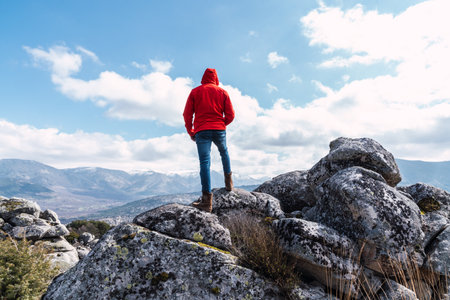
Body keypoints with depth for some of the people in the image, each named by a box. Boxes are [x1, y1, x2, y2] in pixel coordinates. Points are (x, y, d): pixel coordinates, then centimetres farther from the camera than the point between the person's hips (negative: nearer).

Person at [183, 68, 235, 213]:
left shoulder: (195, 92, 9)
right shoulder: (223, 92, 10)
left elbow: (187, 114, 4)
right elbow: (230, 115, 5)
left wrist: (190, 132, 14)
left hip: (201, 131, -1)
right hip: (219, 130, 2)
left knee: (204, 163, -8)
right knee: (224, 152, 29)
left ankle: (207, 200, -14)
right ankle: (228, 181, 32)